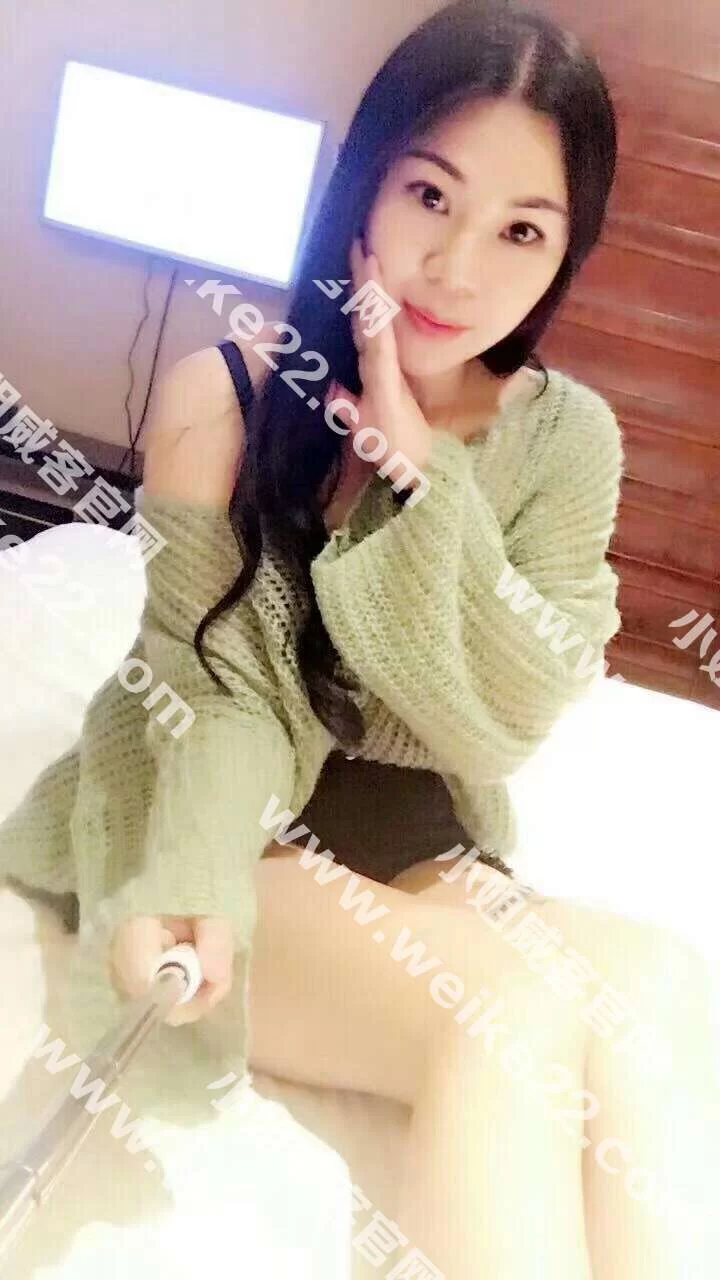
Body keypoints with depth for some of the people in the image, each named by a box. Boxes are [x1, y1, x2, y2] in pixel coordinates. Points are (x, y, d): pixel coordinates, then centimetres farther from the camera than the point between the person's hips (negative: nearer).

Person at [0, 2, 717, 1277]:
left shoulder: (567, 437, -4)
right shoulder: (224, 391, -12)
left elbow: (506, 720, -10)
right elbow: (207, 679, -12)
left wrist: (420, 481, -21)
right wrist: (188, 877, -32)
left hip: (411, 839, 3)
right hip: (233, 824, -3)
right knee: (513, 1022, -28)